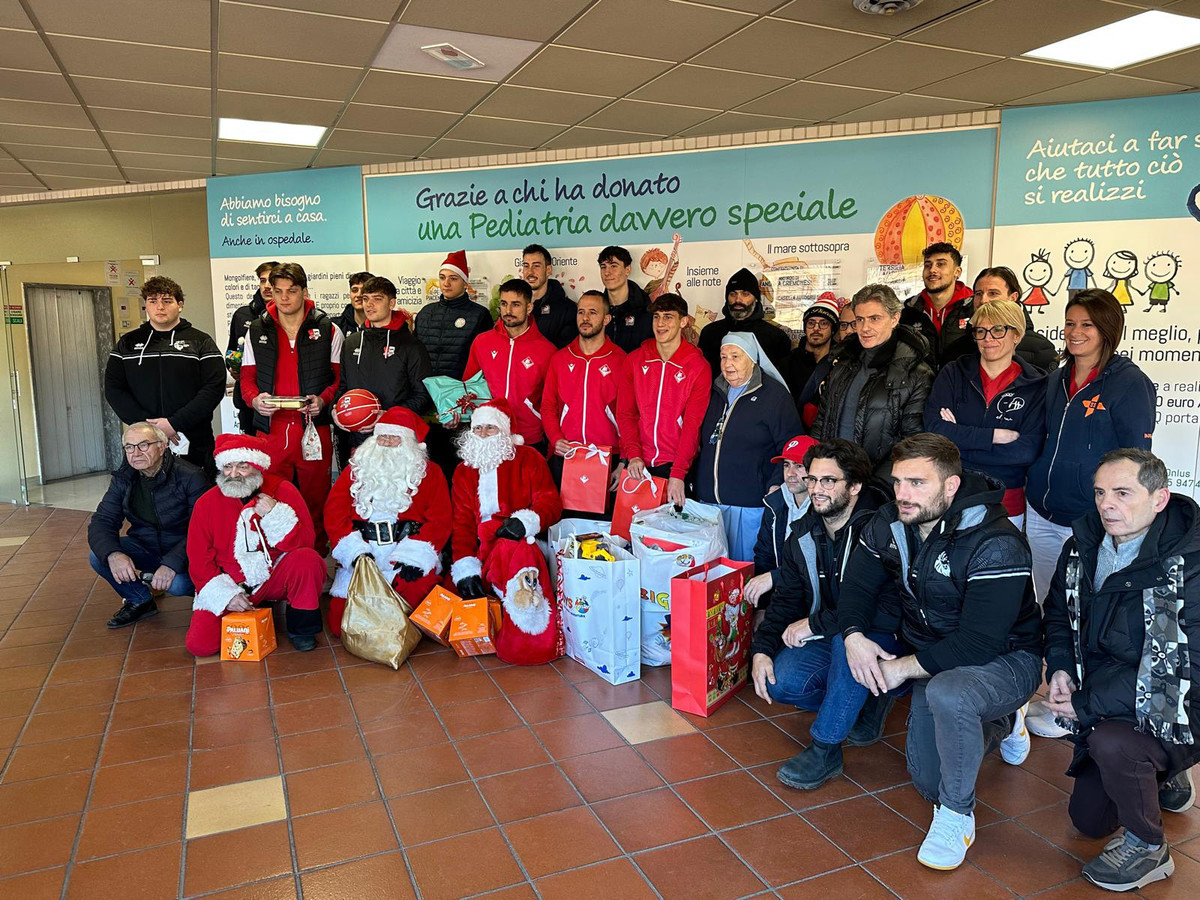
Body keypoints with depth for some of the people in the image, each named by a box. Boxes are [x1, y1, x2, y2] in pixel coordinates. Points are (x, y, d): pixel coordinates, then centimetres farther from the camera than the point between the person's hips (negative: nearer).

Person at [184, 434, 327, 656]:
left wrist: (275, 514, -26)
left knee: (308, 559, -32)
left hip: (275, 578, -2)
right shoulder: (207, 503, -2)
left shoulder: (282, 490, -7)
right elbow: (199, 560, 0)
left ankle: (301, 627, -9)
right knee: (199, 644, -16)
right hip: (229, 586, 2)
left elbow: (304, 543, -12)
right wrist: (226, 594, -12)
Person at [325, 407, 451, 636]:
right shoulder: (355, 470, 15)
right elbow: (334, 513, 4)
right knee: (340, 623, -10)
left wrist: (415, 556, -17)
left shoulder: (429, 473, 10)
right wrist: (355, 551, -12)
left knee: (419, 584, -31)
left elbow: (439, 520, -1)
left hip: (408, 553, -1)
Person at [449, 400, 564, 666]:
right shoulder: (464, 471, 21)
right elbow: (462, 523, 10)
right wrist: (465, 569, -7)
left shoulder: (528, 459, 12)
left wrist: (525, 521, -21)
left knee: (514, 551, -38)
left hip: (517, 541, -4)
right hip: (480, 551, 4)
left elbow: (550, 502, 2)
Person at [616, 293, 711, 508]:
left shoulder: (698, 367, -4)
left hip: (676, 464, -2)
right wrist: (633, 455, -11)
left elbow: (692, 424, -10)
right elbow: (625, 413, 3)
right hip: (638, 465, 3)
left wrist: (677, 473, -18)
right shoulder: (635, 360, 6)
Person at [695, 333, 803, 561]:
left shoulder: (775, 395, -4)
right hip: (708, 500, 6)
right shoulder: (717, 392, 14)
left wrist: (776, 486, -15)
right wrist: (698, 484, 14)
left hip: (750, 506, -5)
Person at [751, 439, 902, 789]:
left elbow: (891, 609, -32)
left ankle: (825, 748, -25)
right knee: (780, 681, -18)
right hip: (827, 640, 7)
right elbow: (786, 599, 7)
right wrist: (761, 648, -11)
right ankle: (868, 701, 7)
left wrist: (815, 624, -24)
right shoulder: (805, 534, 1)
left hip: (887, 641, -6)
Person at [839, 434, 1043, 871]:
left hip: (1005, 660, -7)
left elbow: (979, 644, -32)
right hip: (935, 661, 7)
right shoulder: (889, 524, -9)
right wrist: (854, 636, -18)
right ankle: (1001, 724, 41)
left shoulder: (996, 545, -29)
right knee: (927, 782, 12)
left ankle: (956, 814, -13)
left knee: (946, 693, -40)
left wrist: (906, 667, -26)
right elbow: (857, 587, 1)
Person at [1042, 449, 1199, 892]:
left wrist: (1088, 704, -28)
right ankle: (1164, 779, 43)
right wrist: (1060, 669, -8)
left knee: (1110, 741, -36)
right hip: (1112, 709, 7)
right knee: (1088, 818, 14)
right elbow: (1059, 613, 10)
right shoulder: (1083, 546, -5)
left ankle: (1147, 846, -7)